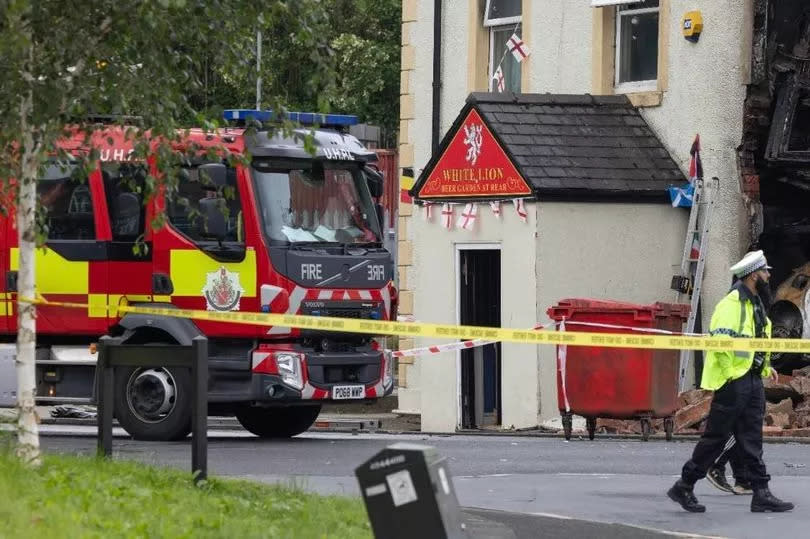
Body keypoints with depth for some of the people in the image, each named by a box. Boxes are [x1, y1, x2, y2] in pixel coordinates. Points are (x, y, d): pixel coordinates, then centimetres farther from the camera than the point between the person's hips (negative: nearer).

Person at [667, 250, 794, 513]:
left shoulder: (755, 304, 17)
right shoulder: (732, 304, -14)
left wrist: (765, 367, 16)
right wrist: (730, 374, -20)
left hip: (753, 381, 9)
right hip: (734, 381, -9)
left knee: (751, 440, 8)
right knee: (715, 437, -4)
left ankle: (761, 494, 7)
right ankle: (683, 487, 4)